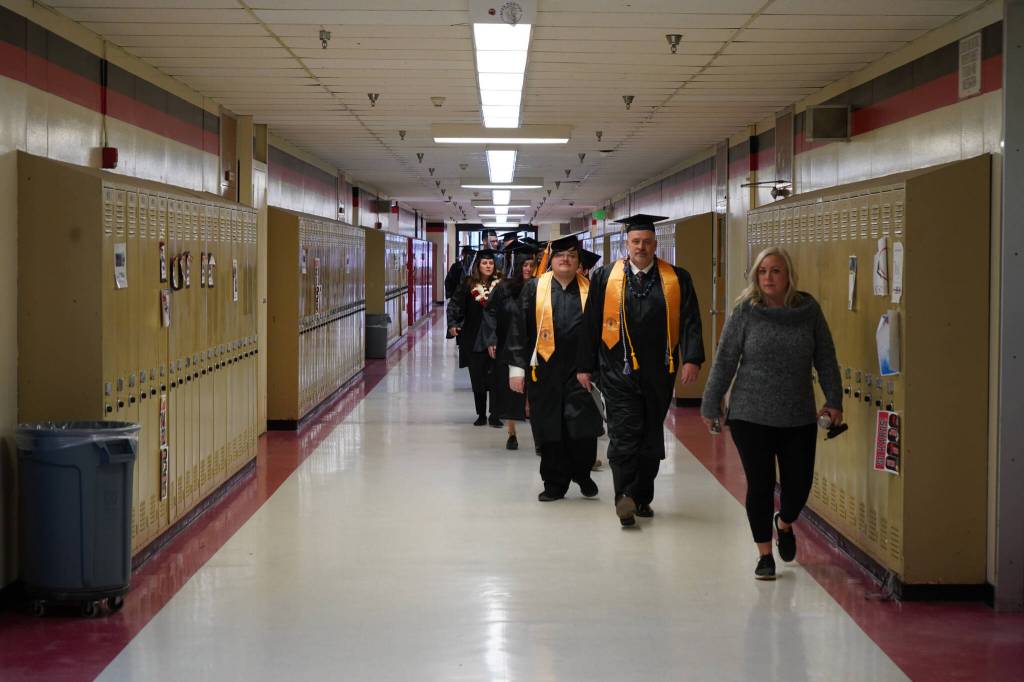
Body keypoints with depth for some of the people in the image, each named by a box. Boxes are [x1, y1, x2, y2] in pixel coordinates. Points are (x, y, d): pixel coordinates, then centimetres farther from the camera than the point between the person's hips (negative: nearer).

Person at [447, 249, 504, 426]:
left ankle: (494, 415, 0)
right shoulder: (468, 285, -1)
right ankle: (481, 415, 18)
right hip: (474, 339, 1)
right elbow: (455, 305, -4)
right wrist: (452, 324, -18)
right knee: (477, 378, 7)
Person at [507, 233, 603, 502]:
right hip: (545, 369, 0)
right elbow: (519, 329, 3)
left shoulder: (590, 290, 5)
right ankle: (555, 483, 17)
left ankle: (582, 473, 17)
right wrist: (517, 367, -2)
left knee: (583, 425, -7)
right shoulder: (534, 288, 4)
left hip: (580, 369, 0)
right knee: (550, 429, 5)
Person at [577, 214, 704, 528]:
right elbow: (592, 324, 4)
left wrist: (692, 358, -16)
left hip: (658, 373, 2)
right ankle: (625, 498, -11)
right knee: (624, 435, -9)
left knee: (651, 437, 10)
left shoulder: (677, 279, 4)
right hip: (619, 372, -2)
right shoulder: (605, 277, 2)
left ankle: (642, 498, 21)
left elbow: (690, 322, -2)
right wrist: (586, 366, 2)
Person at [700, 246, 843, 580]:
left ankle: (784, 524, 39)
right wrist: (711, 406, 3)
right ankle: (765, 555, 17)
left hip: (799, 418, 2)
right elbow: (724, 362, 0)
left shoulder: (808, 310, 0)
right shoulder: (745, 312, -4)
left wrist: (834, 400, 3)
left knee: (799, 484, 4)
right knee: (760, 486, 1)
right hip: (751, 417, -1)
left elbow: (826, 360, 6)